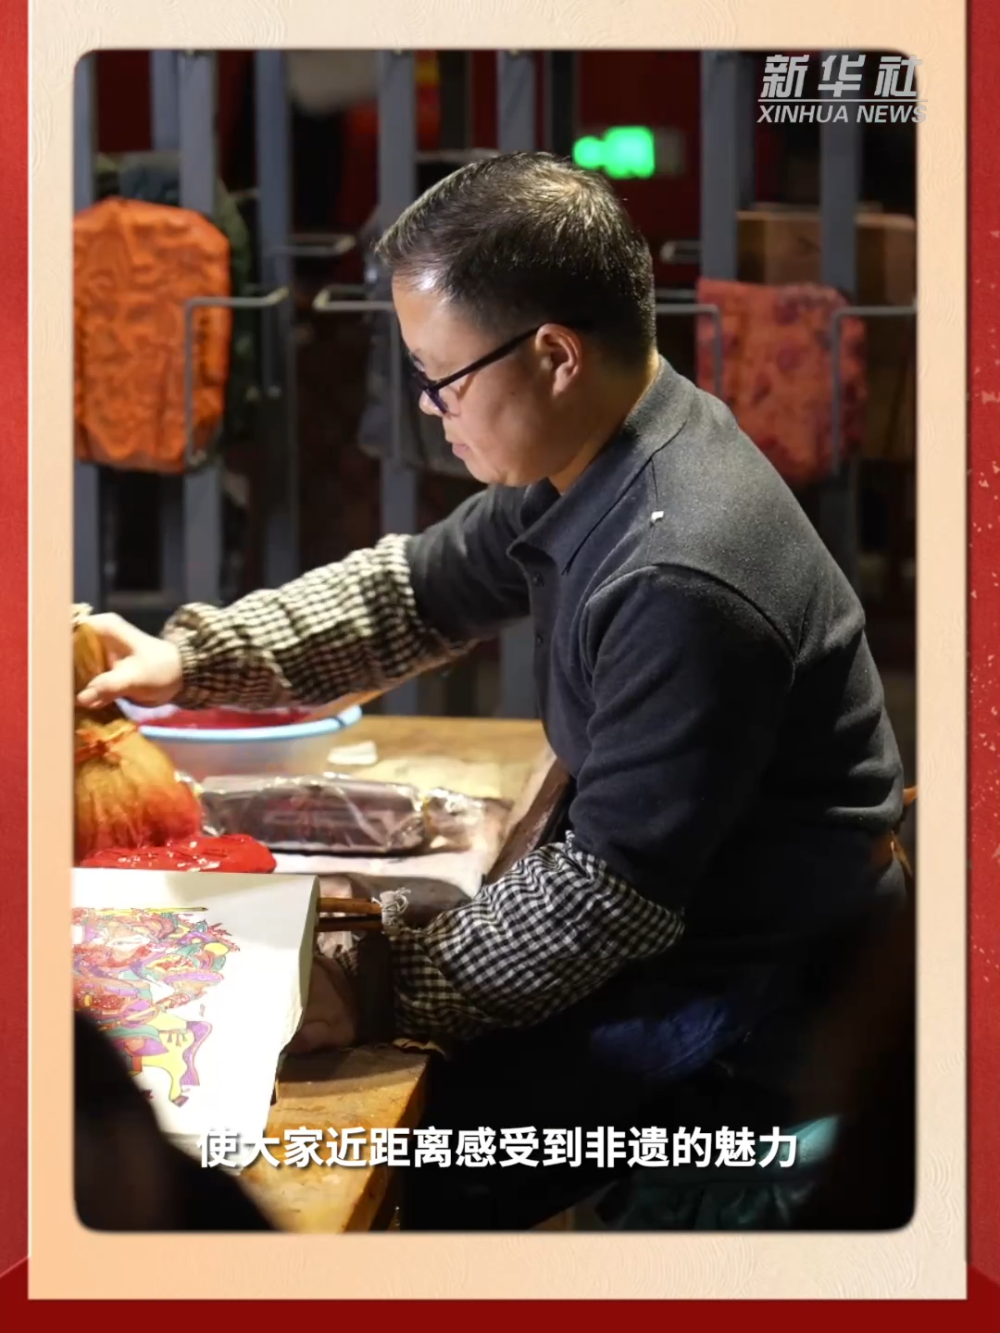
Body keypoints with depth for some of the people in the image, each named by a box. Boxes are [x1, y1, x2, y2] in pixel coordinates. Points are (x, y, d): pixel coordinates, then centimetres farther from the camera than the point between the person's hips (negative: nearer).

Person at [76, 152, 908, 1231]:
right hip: (662, 905, 9)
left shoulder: (684, 581, -33)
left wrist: (386, 994, -17)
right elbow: (417, 588, 10)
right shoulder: (597, 457, -4)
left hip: (747, 984, -9)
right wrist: (192, 658, 0)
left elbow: (607, 895, -26)